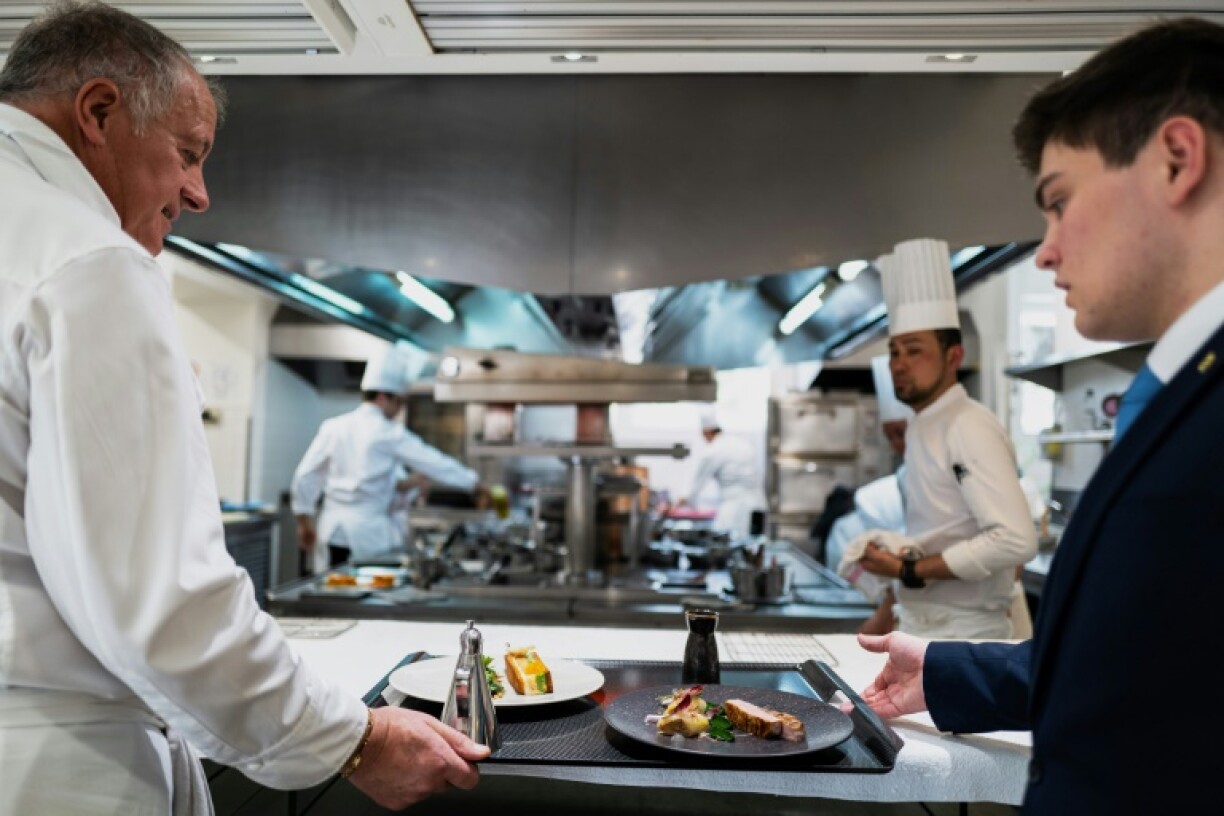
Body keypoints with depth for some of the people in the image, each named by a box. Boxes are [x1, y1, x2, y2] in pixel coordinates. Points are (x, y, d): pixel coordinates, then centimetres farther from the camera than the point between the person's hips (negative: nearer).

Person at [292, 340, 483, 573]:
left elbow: (305, 475, 7)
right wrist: (475, 483, 5)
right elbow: (432, 462, -4)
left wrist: (304, 521, 17)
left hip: (333, 528, 5)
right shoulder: (389, 434, -7)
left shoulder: (334, 427, 5)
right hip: (369, 532, -5)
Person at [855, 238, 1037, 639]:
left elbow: (1015, 540, -27)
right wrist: (894, 556, 1)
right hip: (921, 627, 8)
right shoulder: (921, 428, 9)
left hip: (962, 635, -8)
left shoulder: (971, 429, -19)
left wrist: (909, 570, -23)